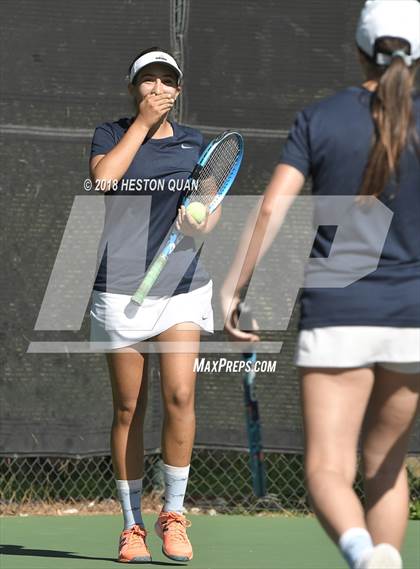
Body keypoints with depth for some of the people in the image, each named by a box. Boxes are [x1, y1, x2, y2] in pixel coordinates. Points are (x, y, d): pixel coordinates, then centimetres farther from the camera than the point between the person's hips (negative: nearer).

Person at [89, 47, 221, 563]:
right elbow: (103, 176, -15)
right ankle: (132, 525, 10)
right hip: (120, 290, -1)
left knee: (179, 394, -15)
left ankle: (173, 514, -2)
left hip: (182, 287, 1)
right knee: (128, 409, 2)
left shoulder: (196, 145, 12)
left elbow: (213, 205, 17)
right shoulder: (111, 134, 6)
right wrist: (142, 123, -11)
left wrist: (206, 216, -6)